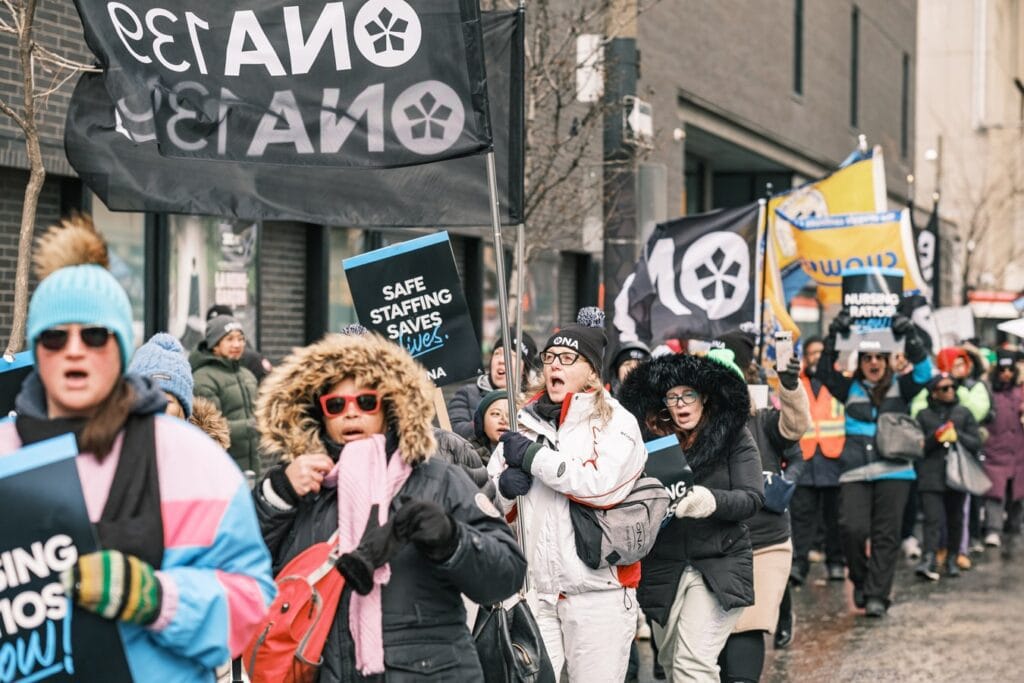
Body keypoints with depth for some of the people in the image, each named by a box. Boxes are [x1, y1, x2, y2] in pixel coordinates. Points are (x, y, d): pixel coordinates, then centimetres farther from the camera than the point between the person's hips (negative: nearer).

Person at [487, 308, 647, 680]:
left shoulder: (616, 422, -1)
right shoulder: (526, 422, 13)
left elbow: (602, 483, -19)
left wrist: (533, 456, -11)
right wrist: (507, 484, -11)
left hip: (597, 591, -4)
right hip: (534, 590, 4)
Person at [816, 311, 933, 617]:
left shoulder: (900, 388, 11)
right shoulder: (850, 389, 13)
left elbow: (923, 370, -2)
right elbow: (825, 372, 1)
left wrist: (909, 336, -14)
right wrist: (834, 336, -9)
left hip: (894, 471, 0)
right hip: (855, 472, 0)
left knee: (885, 535, -1)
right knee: (852, 528, -14)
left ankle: (877, 595, 4)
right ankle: (860, 579, 11)